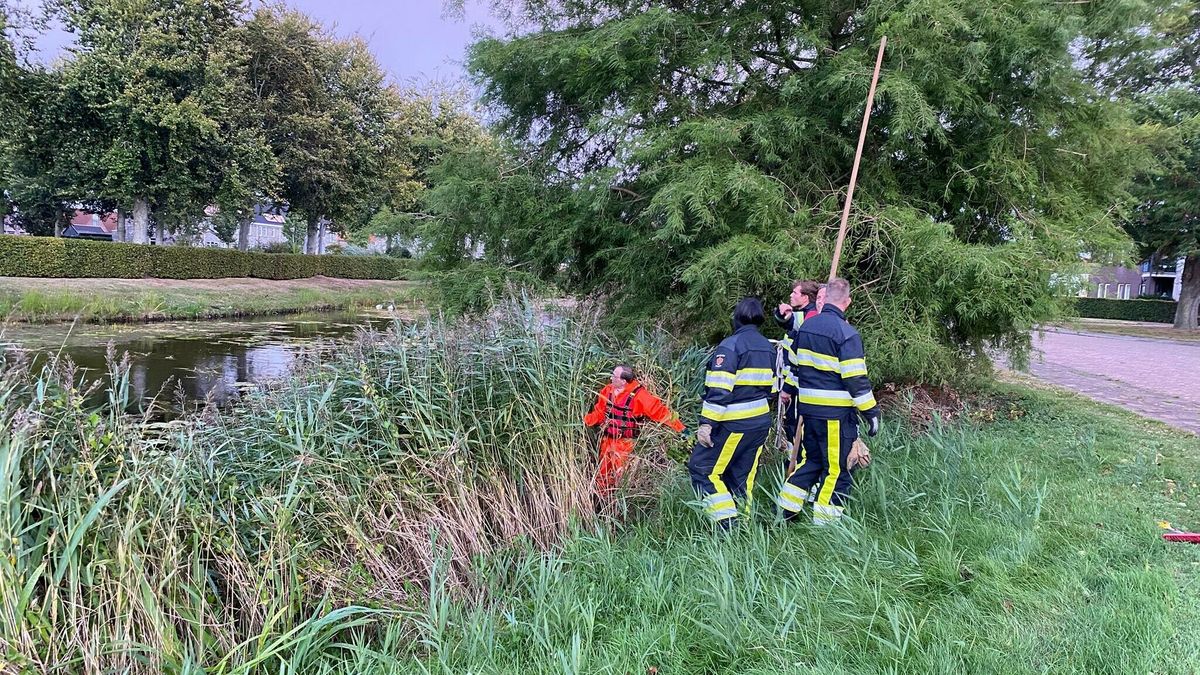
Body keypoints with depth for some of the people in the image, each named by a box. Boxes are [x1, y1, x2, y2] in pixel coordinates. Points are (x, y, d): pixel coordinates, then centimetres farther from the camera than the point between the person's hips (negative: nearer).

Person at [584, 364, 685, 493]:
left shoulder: (638, 395, -18)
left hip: (624, 442, -5)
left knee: (616, 474, -5)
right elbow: (599, 412, 9)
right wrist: (584, 421, -3)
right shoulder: (608, 390, -2)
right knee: (602, 473, 14)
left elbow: (660, 411, -17)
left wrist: (681, 429, -18)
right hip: (607, 439, 6)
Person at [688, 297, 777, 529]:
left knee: (702, 468, 0)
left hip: (734, 424, -8)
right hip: (761, 423, 8)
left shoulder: (730, 346, -13)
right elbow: (772, 389, 17)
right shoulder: (769, 348, 12)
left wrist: (706, 423, -19)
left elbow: (719, 390, -20)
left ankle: (727, 521, -7)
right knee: (741, 476, 15)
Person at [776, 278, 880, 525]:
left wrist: (796, 394, 29)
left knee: (811, 459, 21)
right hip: (836, 413, -7)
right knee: (838, 469, 5)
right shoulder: (846, 334, -15)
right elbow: (856, 380, -16)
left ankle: (784, 512, 23)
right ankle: (824, 524, 10)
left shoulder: (805, 326, 7)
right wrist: (872, 412, -8)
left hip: (808, 408, 7)